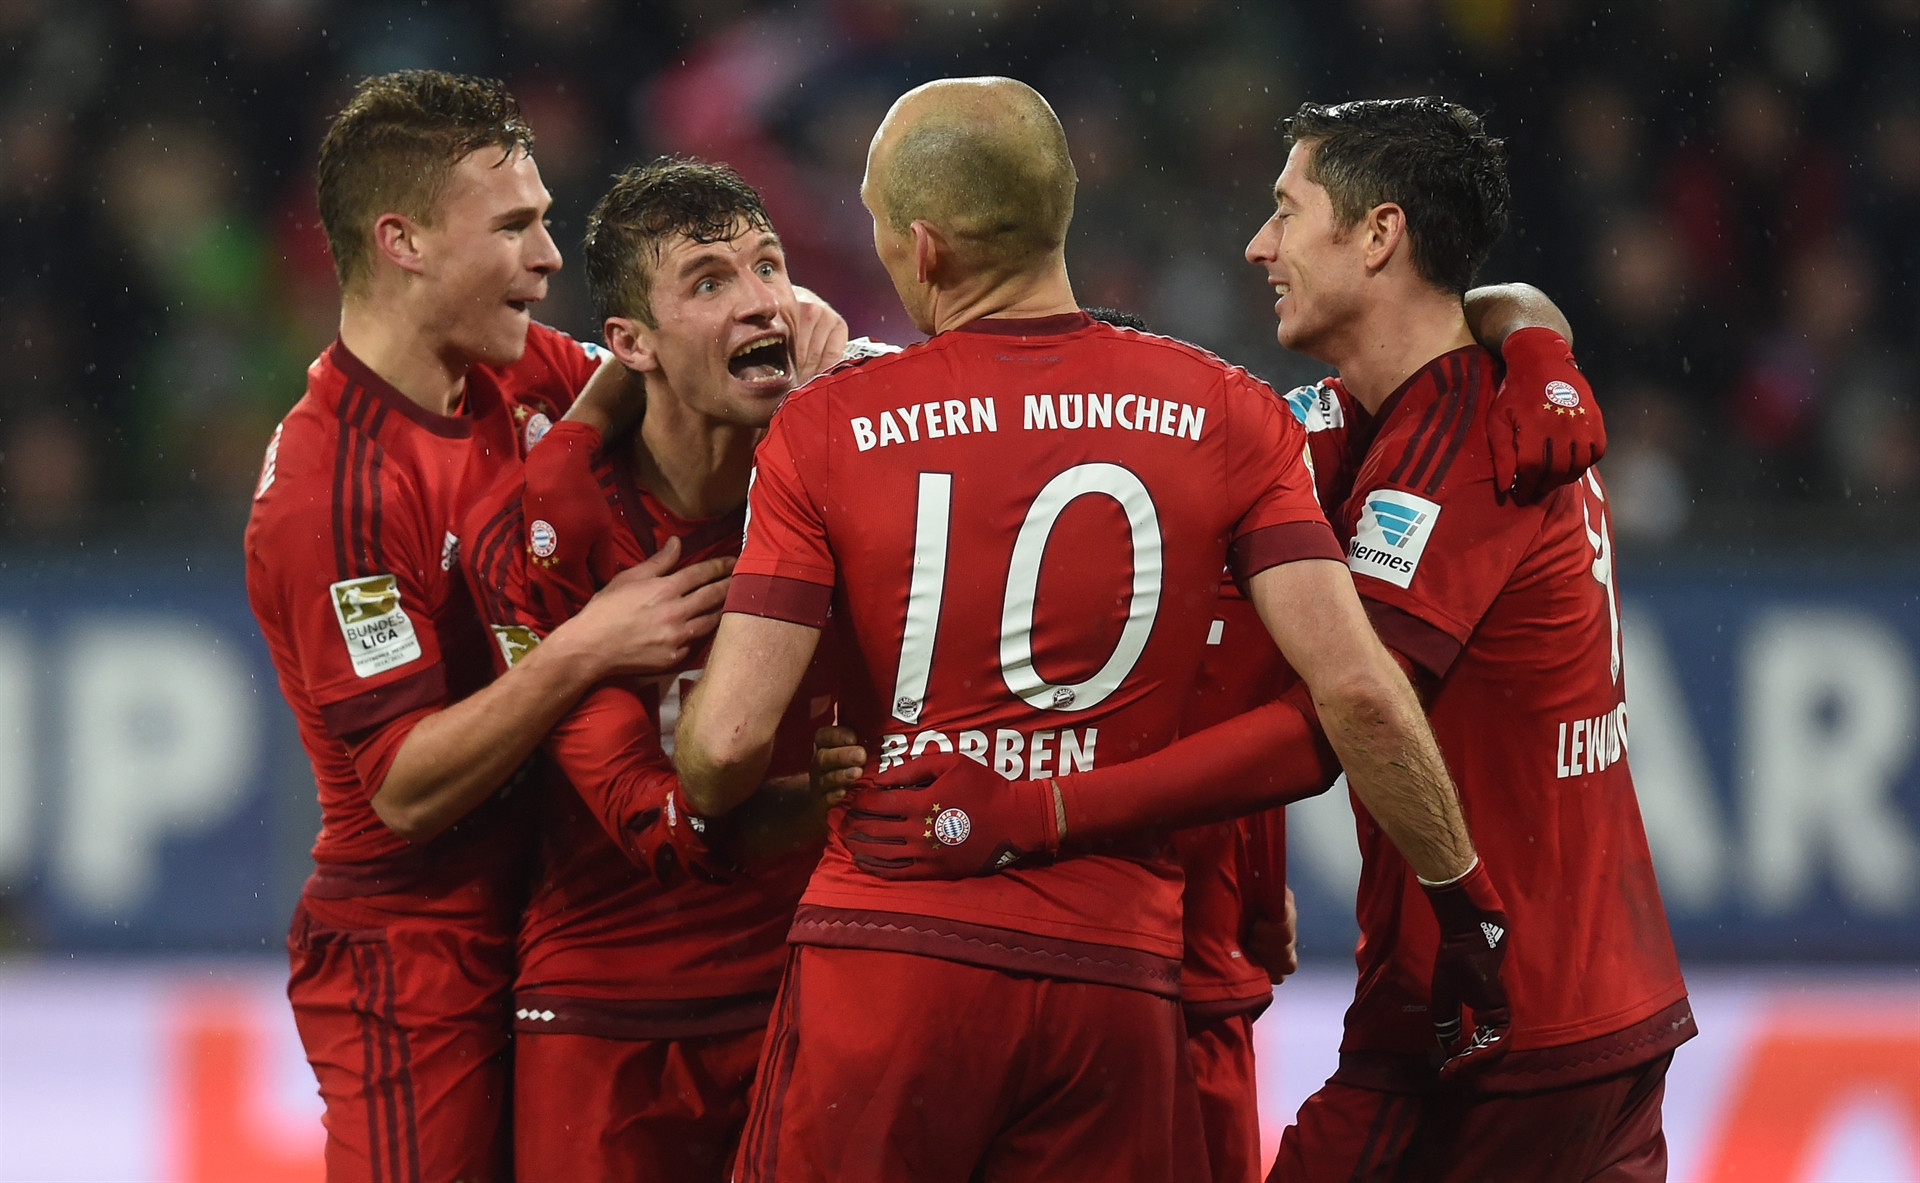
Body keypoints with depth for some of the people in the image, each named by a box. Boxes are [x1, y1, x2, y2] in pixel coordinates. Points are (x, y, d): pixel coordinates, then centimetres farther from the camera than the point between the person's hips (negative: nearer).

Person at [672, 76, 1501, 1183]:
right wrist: (1463, 891, 5)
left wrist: (695, 801, 16)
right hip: (1121, 969, 2)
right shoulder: (1226, 415, 4)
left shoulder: (830, 427, -1)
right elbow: (1356, 688, -5)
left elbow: (730, 740, -7)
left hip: (882, 951, -2)